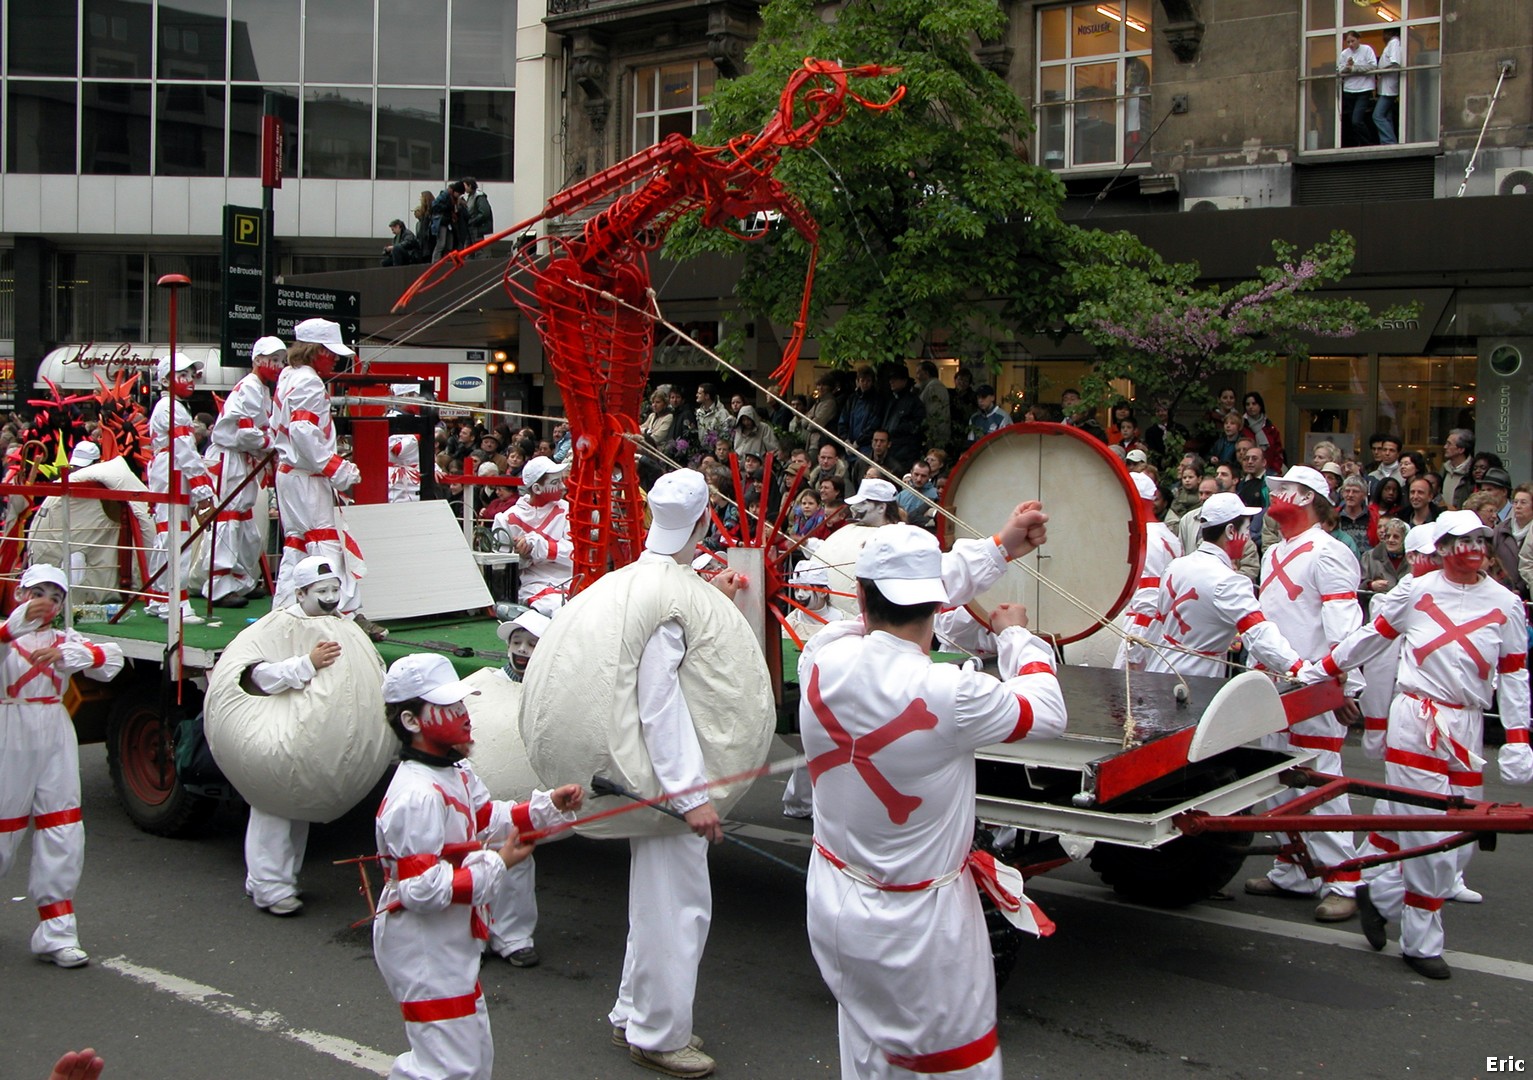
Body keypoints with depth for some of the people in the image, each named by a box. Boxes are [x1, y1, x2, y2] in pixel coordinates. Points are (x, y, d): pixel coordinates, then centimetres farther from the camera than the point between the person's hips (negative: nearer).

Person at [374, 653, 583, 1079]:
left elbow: (488, 819, 18)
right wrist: (496, 865, -23)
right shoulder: (417, 797, -27)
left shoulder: (456, 772, 4)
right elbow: (421, 889, -29)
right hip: (423, 951, -10)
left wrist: (548, 806, 4)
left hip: (452, 944, 10)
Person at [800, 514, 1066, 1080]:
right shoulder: (951, 696, -28)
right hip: (919, 923, -5)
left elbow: (891, 603, 4)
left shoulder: (823, 661, -14)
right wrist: (1016, 635, 11)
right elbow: (1045, 713, -8)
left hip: (833, 904, 6)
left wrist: (1001, 546, 12)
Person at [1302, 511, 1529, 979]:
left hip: (1467, 728, 4)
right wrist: (1316, 671, 9)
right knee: (1431, 841, -7)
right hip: (1415, 723, -4)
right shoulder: (1418, 591, 0)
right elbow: (1371, 637, 9)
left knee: (1462, 843, 4)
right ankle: (1421, 944, 9)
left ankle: (1380, 895, 24)